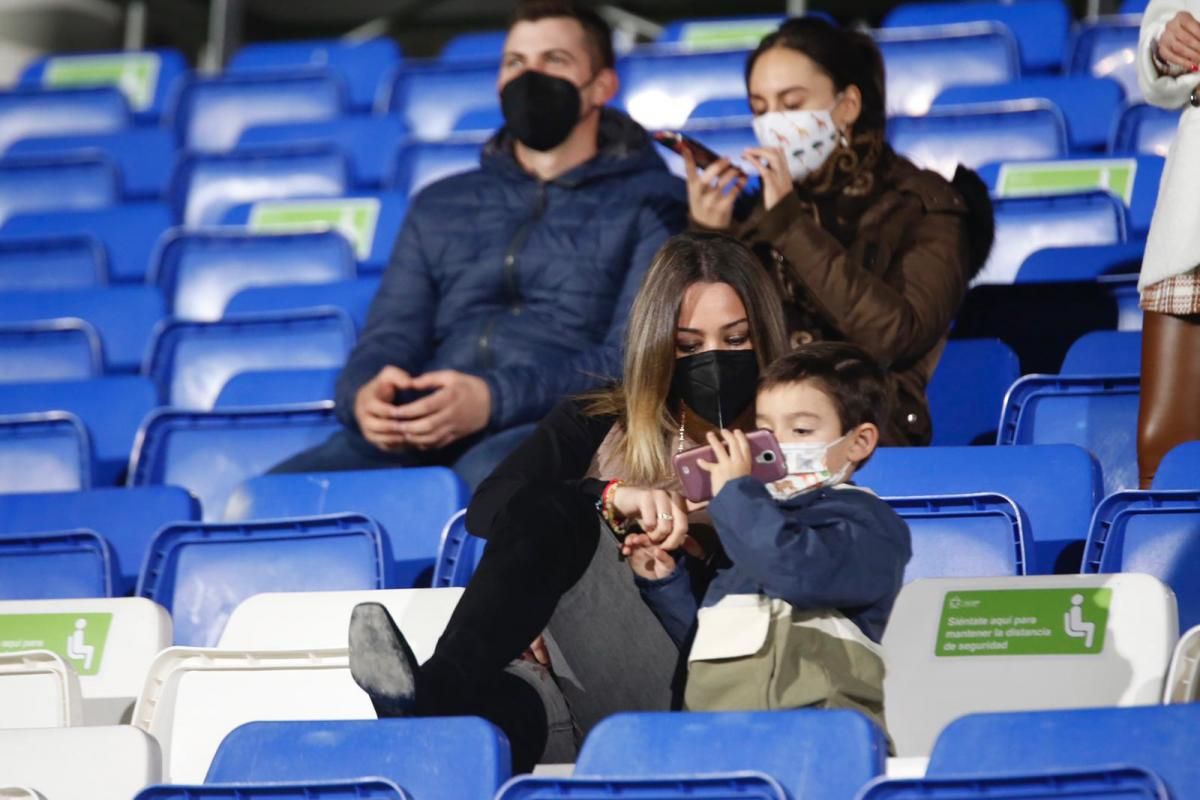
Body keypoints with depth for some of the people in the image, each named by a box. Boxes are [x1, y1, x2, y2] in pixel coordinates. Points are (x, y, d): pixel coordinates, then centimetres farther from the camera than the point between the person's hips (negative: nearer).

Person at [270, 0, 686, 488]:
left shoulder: (651, 204, 12)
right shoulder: (440, 207, 28)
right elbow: (389, 338, 19)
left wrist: (495, 399, -19)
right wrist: (364, 393, -9)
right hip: (425, 439, 4)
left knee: (491, 476, -42)